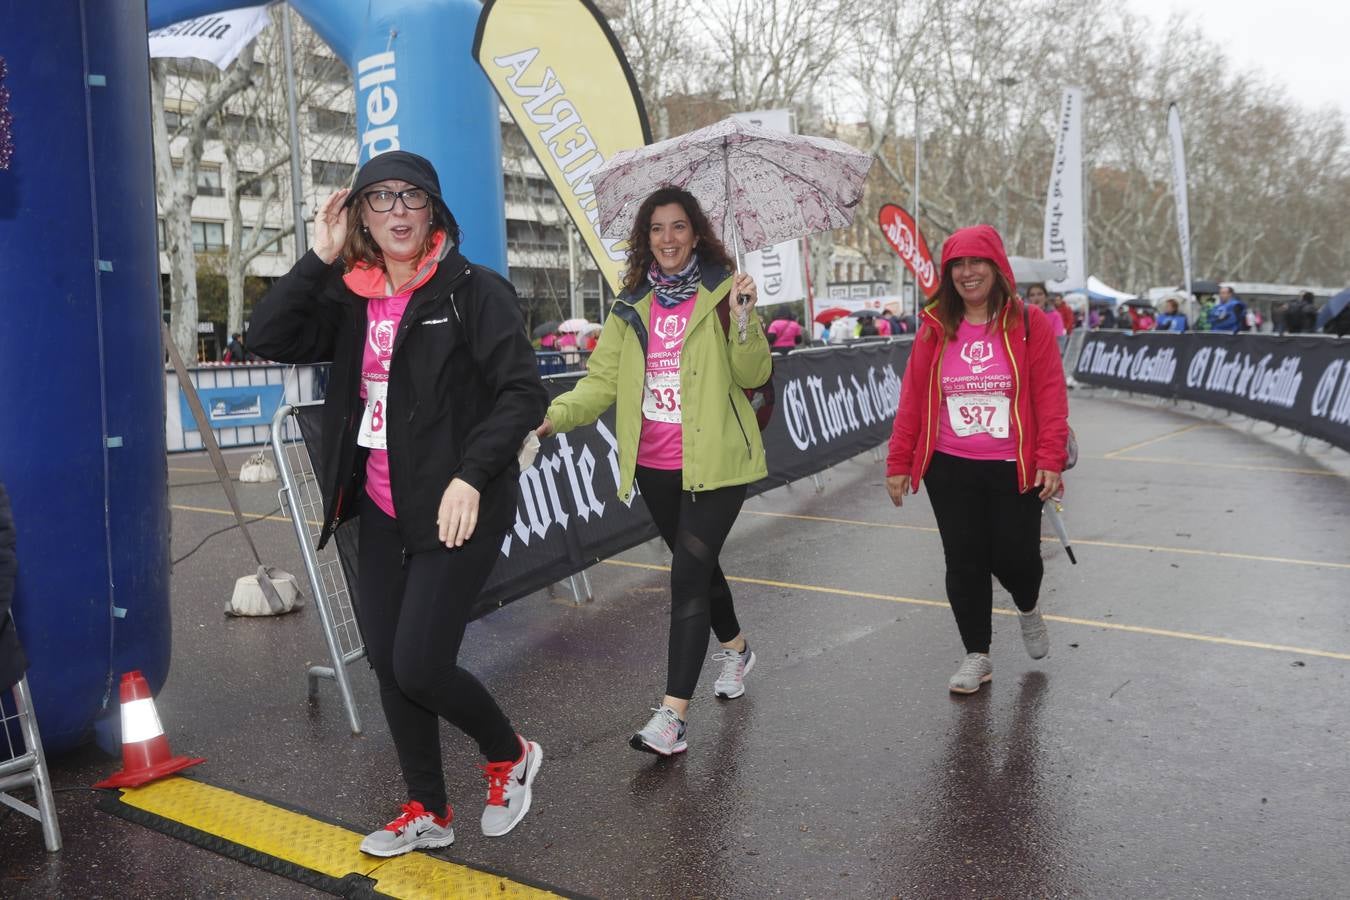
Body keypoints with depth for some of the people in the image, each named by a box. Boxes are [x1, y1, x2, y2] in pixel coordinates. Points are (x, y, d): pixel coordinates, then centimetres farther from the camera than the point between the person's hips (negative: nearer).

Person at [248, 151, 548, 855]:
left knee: (420, 667, -10)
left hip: (455, 512, -6)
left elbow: (522, 392, -13)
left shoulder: (474, 290, -8)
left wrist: (471, 476, -22)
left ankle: (509, 755, 20)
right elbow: (270, 339, 0)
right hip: (382, 511, 7)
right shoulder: (353, 299, 9)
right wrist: (319, 259, -6)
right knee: (387, 664, 11)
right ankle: (427, 812, 29)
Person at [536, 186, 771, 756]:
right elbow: (603, 379, 2)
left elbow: (753, 376, -9)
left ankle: (673, 714, -10)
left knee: (688, 575, -12)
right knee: (698, 564, 20)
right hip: (654, 465, 5)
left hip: (714, 461, -5)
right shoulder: (633, 306, 8)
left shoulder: (721, 291, -4)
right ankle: (735, 649, 46)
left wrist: (743, 321, -27)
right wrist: (555, 415, -15)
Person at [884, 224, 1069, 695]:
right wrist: (899, 462, 1)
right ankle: (976, 656, 23)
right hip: (950, 470, 2)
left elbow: (1050, 395, -6)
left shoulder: (1029, 322, -3)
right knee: (964, 563, 6)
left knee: (1014, 557, 1)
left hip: (1014, 470, -2)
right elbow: (912, 399, 3)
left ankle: (1028, 608, 39)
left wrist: (1051, 459, -13)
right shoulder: (935, 328, 3)